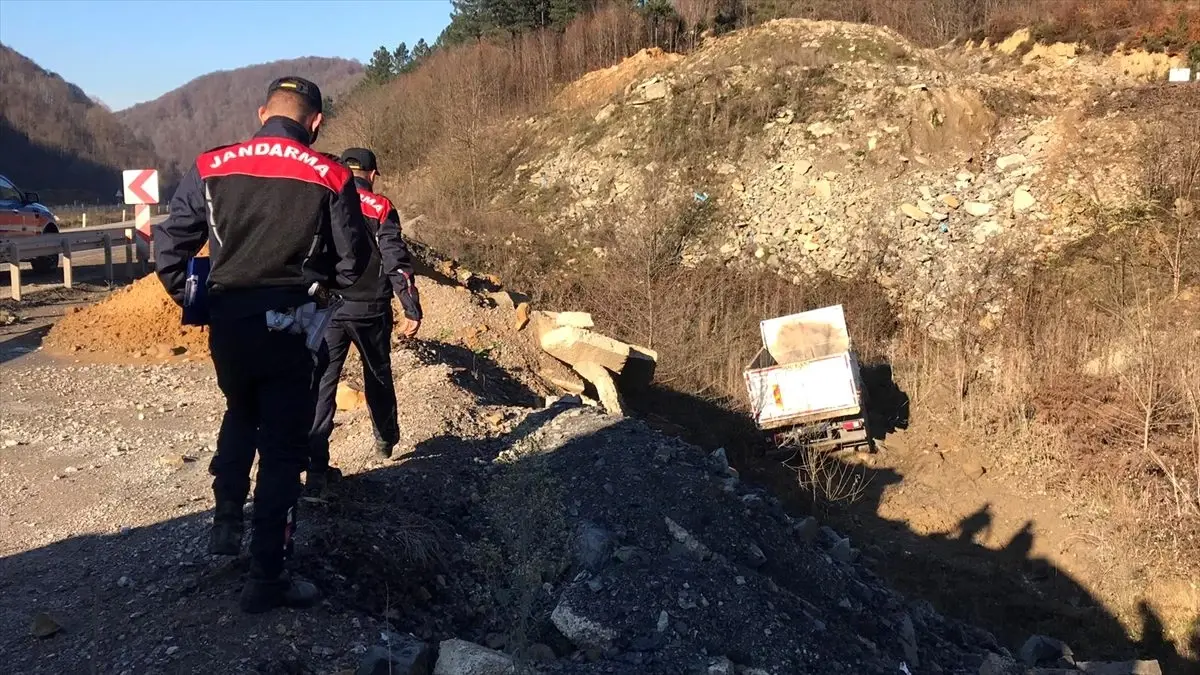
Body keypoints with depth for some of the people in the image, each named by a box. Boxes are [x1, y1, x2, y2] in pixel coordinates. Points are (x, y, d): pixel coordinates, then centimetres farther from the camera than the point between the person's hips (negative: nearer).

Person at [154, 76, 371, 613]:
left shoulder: (210, 169, 0)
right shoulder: (330, 178, -7)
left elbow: (169, 249, 1)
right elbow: (352, 266, -1)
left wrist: (194, 302, 15)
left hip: (227, 323, 4)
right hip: (287, 327, -3)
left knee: (240, 414, 31)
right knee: (283, 449, 6)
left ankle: (227, 521, 27)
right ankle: (267, 579, 10)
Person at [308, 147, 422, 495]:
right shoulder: (381, 208, -5)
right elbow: (397, 261, -12)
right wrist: (412, 309, -8)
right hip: (370, 310, -1)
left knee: (321, 385, 1)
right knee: (378, 377, 20)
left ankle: (316, 469, -5)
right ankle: (386, 440, 40)